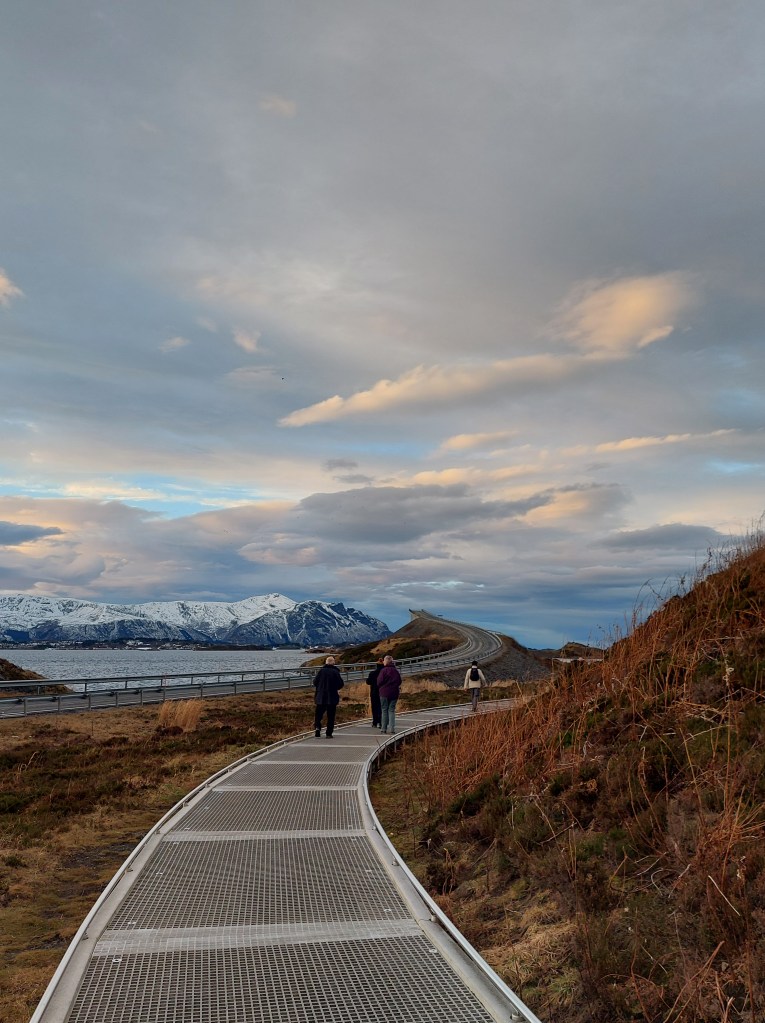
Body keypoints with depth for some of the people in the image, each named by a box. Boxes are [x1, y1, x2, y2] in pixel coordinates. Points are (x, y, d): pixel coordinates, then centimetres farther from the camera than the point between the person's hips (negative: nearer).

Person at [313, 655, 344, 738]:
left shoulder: (321, 671, -4)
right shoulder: (335, 672, -6)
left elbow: (315, 682, -3)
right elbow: (341, 684, -6)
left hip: (321, 697, 1)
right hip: (332, 698, -1)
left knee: (318, 714, 12)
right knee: (331, 716, 6)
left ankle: (317, 726, -12)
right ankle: (329, 733, 4)